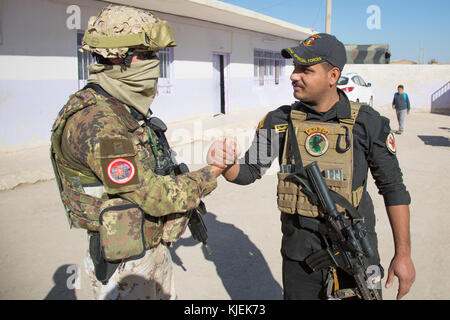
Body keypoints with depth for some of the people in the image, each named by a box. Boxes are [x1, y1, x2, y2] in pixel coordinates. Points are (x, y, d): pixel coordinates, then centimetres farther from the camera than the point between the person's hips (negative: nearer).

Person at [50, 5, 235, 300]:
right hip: (125, 265, -9)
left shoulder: (132, 110, 6)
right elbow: (154, 196, -26)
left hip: (156, 250, 9)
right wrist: (208, 177, -13)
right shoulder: (94, 121, -26)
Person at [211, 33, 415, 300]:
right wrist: (226, 165, -22)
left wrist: (403, 253, -4)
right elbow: (248, 171, 2)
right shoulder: (280, 121, -3)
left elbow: (393, 187, -4)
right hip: (299, 254, 2)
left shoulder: (367, 123, -9)